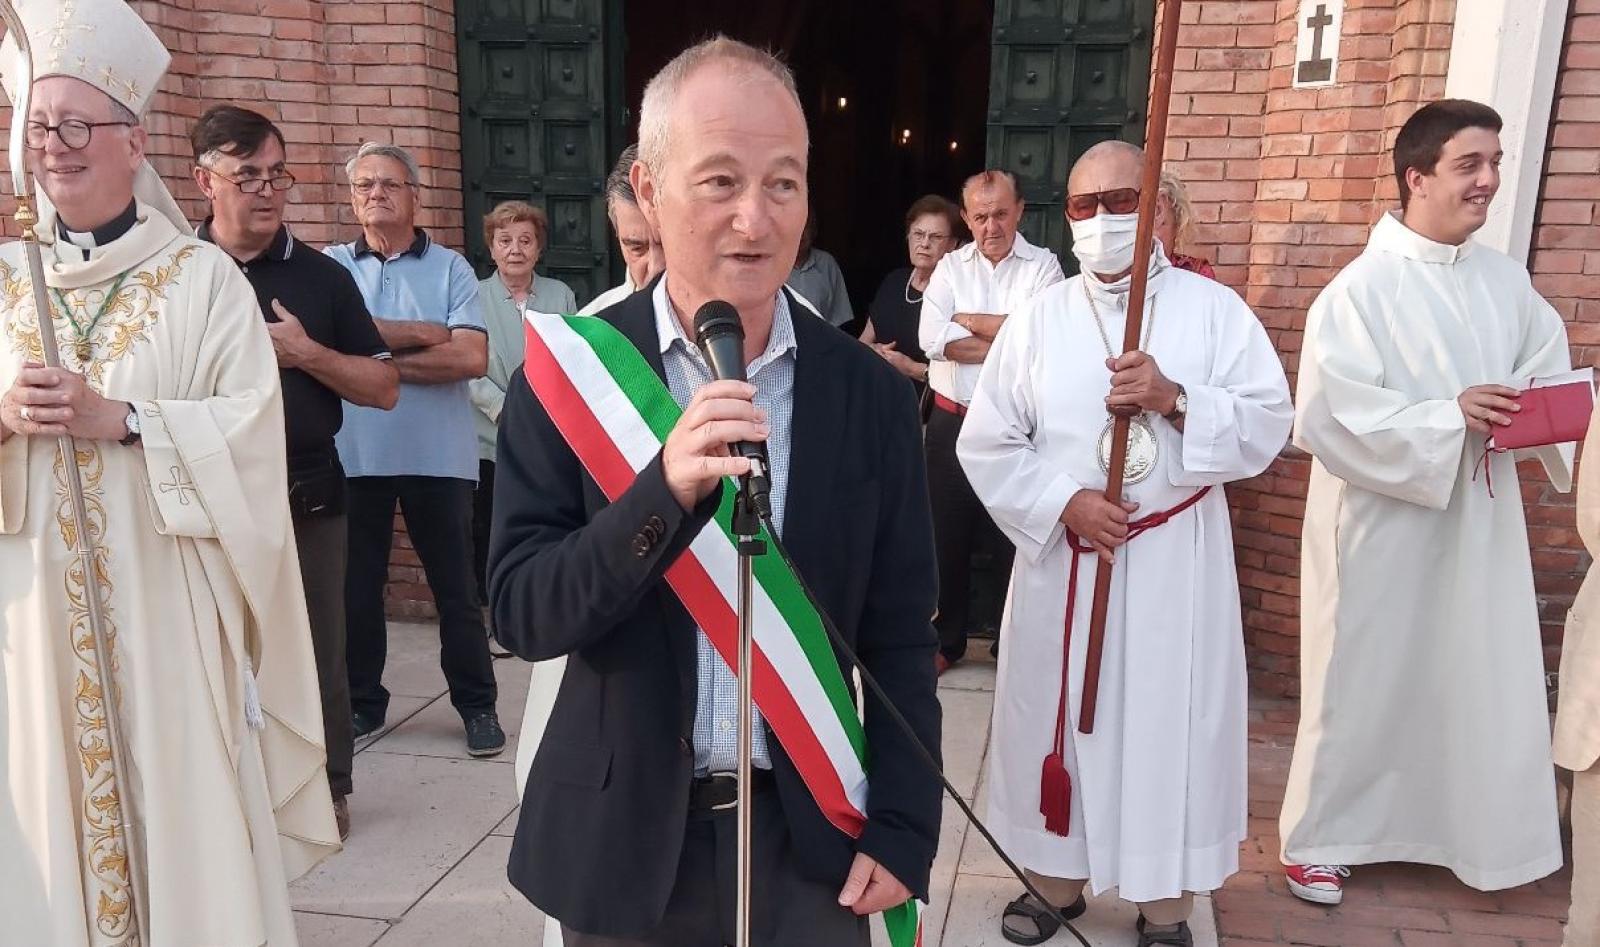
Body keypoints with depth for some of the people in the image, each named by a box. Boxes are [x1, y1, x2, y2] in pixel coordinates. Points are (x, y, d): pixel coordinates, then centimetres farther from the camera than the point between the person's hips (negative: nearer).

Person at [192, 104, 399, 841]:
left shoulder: (322, 277, 4)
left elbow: (383, 389, 1)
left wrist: (305, 352, -12)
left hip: (307, 498, 0)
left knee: (316, 651, 8)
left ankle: (326, 788, 23)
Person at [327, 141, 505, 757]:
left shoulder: (450, 268, 4)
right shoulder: (331, 266, 7)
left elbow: (473, 358, -10)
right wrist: (424, 334, -10)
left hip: (439, 456, -1)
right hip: (354, 455, 2)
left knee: (456, 587, 6)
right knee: (356, 585, 12)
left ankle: (477, 704, 19)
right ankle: (362, 702, 28)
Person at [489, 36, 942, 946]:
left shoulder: (871, 394, -6)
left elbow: (900, 640, -1)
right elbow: (522, 613, -13)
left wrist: (903, 829, -3)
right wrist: (666, 489, -27)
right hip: (623, 837, 0)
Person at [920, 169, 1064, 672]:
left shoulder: (1043, 266, -1)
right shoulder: (950, 267, 6)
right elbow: (932, 339, -9)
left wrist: (969, 320, -8)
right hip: (952, 422, 3)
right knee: (947, 535, 12)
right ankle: (947, 639, 28)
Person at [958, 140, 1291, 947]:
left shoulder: (1214, 309, 1)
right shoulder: (1038, 318, 3)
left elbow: (1268, 426, -6)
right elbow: (986, 444, -1)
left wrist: (1174, 398, -20)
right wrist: (1065, 502, -14)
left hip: (1176, 563, -1)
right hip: (1062, 558, 1)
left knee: (1169, 724, 6)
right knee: (1060, 719, 11)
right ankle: (1058, 879, 31)